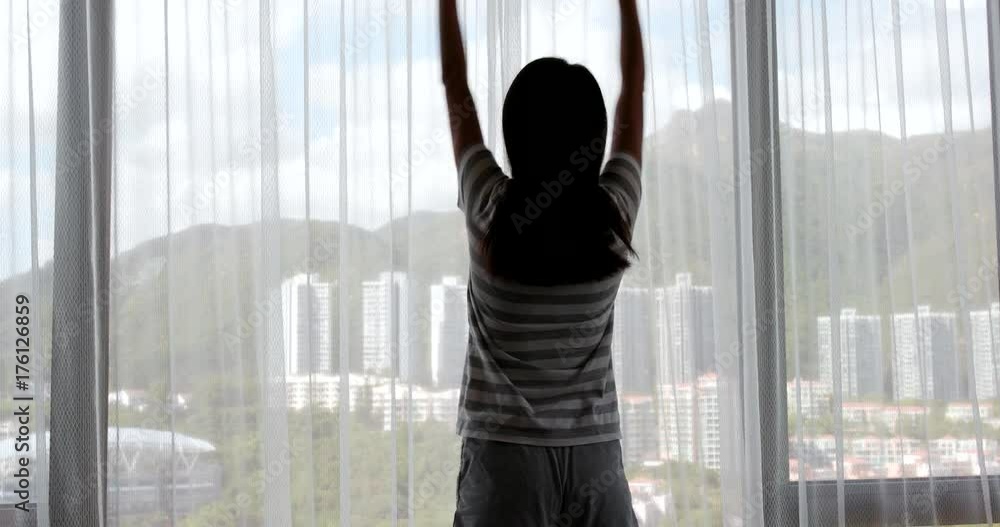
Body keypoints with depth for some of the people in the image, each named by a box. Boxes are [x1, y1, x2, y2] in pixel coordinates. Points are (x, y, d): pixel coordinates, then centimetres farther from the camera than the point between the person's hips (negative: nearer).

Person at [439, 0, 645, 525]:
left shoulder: (492, 213, -8)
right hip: (595, 460, 2)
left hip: (505, 457, -2)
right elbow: (634, 87, 11)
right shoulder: (614, 215, -4)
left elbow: (455, 85, 5)